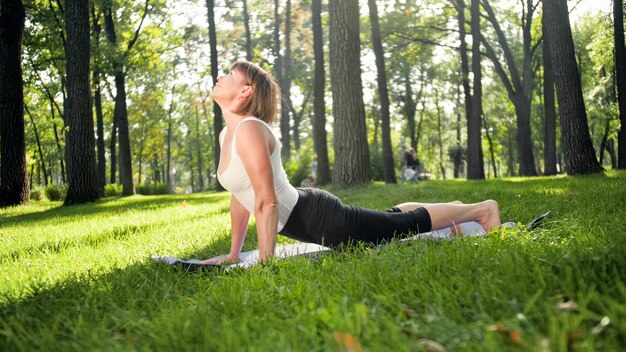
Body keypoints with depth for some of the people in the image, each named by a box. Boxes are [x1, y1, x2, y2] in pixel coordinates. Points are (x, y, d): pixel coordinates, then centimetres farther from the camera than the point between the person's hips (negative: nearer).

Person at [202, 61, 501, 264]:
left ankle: (482, 209, 25)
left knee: (405, 225, 7)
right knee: (391, 220, 27)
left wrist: (265, 262, -25)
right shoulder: (226, 134, 5)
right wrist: (234, 254, 14)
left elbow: (267, 200, -28)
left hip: (317, 218, -9)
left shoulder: (249, 130, -24)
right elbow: (240, 196, 14)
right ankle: (455, 211, 45)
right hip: (303, 217, 9)